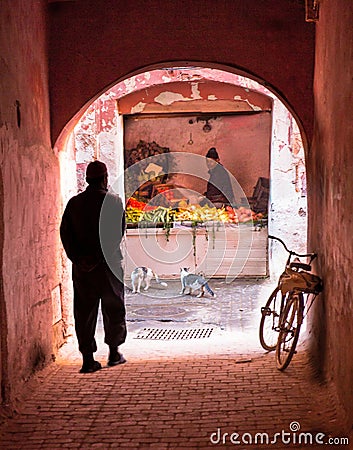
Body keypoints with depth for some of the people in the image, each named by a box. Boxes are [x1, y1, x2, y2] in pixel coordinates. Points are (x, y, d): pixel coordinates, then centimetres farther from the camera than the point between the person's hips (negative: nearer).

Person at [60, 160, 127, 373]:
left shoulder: (74, 203, 5)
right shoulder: (114, 201, -6)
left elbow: (65, 233, 0)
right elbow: (118, 233, -14)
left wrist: (77, 258, -5)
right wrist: (99, 257, -14)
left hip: (82, 267, 3)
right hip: (108, 266, -3)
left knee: (84, 312, 7)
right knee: (114, 308, 13)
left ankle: (88, 359, 7)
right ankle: (114, 352, 20)